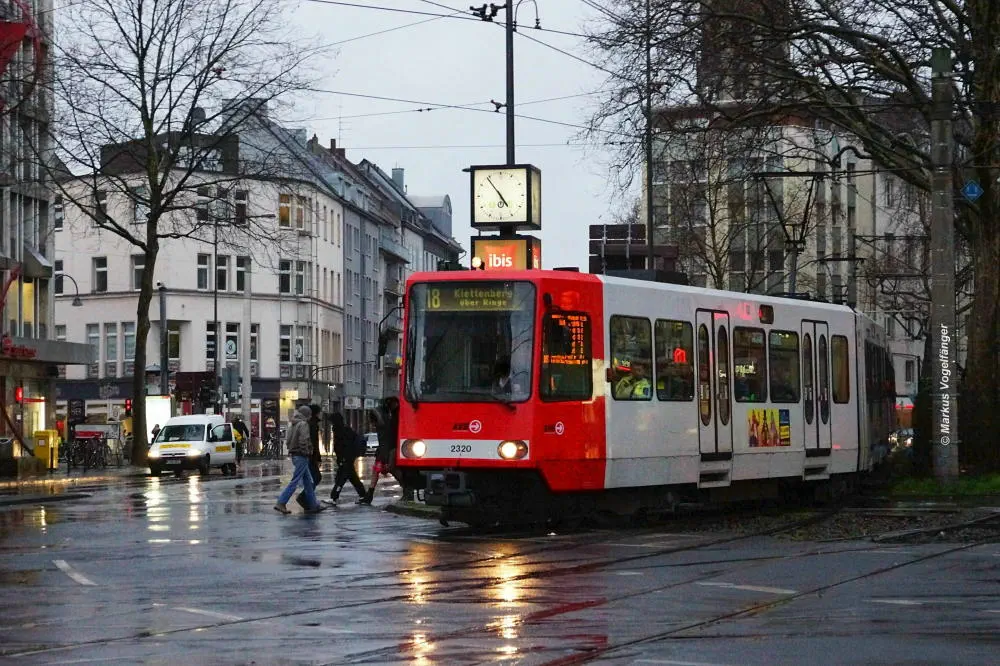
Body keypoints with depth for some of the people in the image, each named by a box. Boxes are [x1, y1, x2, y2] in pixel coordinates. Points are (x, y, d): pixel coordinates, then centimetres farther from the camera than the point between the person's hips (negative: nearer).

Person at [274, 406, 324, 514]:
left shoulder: (293, 425, 12)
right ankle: (281, 503, -9)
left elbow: (288, 441, 13)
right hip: (302, 456, -9)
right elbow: (303, 440, -23)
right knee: (295, 481, -7)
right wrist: (306, 452, -11)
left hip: (294, 455, 9)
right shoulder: (303, 424, -15)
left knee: (308, 481, 15)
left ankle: (313, 505, 19)